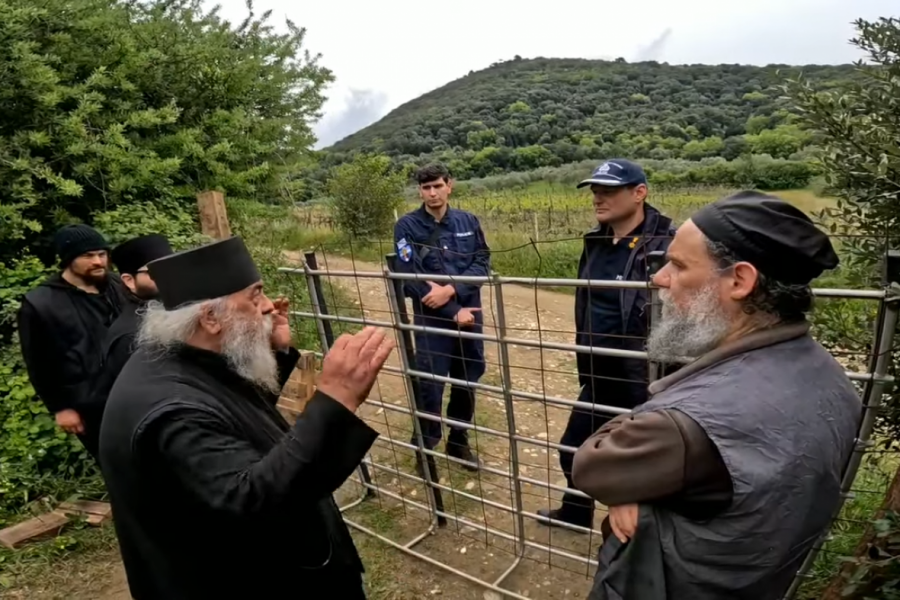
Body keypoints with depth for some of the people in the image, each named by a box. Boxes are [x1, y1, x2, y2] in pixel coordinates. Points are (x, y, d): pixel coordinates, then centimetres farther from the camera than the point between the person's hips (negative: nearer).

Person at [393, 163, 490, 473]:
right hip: (431, 320, -4)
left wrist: (451, 289, -18)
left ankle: (459, 442, 35)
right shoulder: (407, 226, -7)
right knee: (429, 387, 1)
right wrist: (453, 312, -14)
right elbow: (409, 278, -13)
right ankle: (426, 449, 22)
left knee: (467, 382, 15)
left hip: (470, 314, 4)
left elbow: (482, 263, 0)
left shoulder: (468, 221, 4)